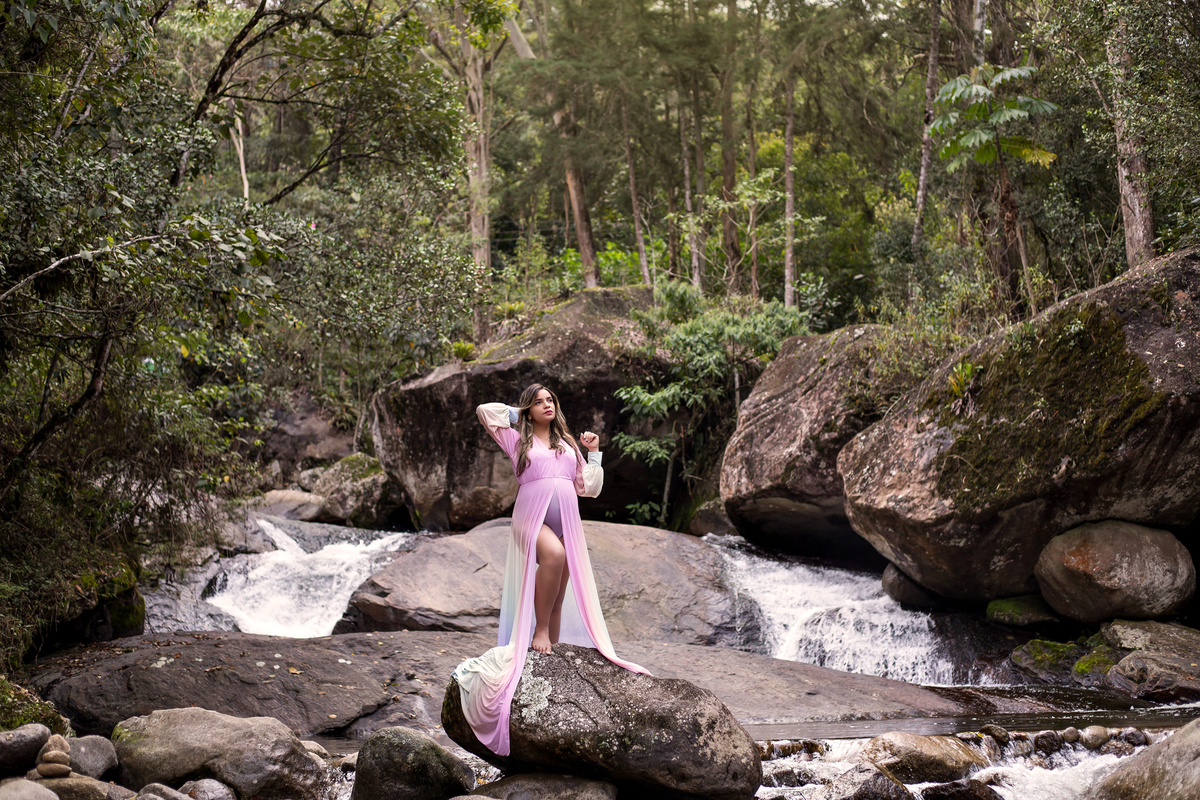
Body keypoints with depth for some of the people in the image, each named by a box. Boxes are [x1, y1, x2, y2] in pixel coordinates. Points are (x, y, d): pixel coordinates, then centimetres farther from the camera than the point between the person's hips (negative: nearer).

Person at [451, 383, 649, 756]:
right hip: (532, 516, -5)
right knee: (553, 554, -36)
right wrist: (518, 415, 16)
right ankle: (539, 631, -24)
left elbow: (589, 487, 21)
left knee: (559, 599, 1)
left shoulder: (568, 444, 21)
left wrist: (594, 453, 14)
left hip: (566, 520, 5)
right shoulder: (518, 440, 10)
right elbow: (485, 411, 4)